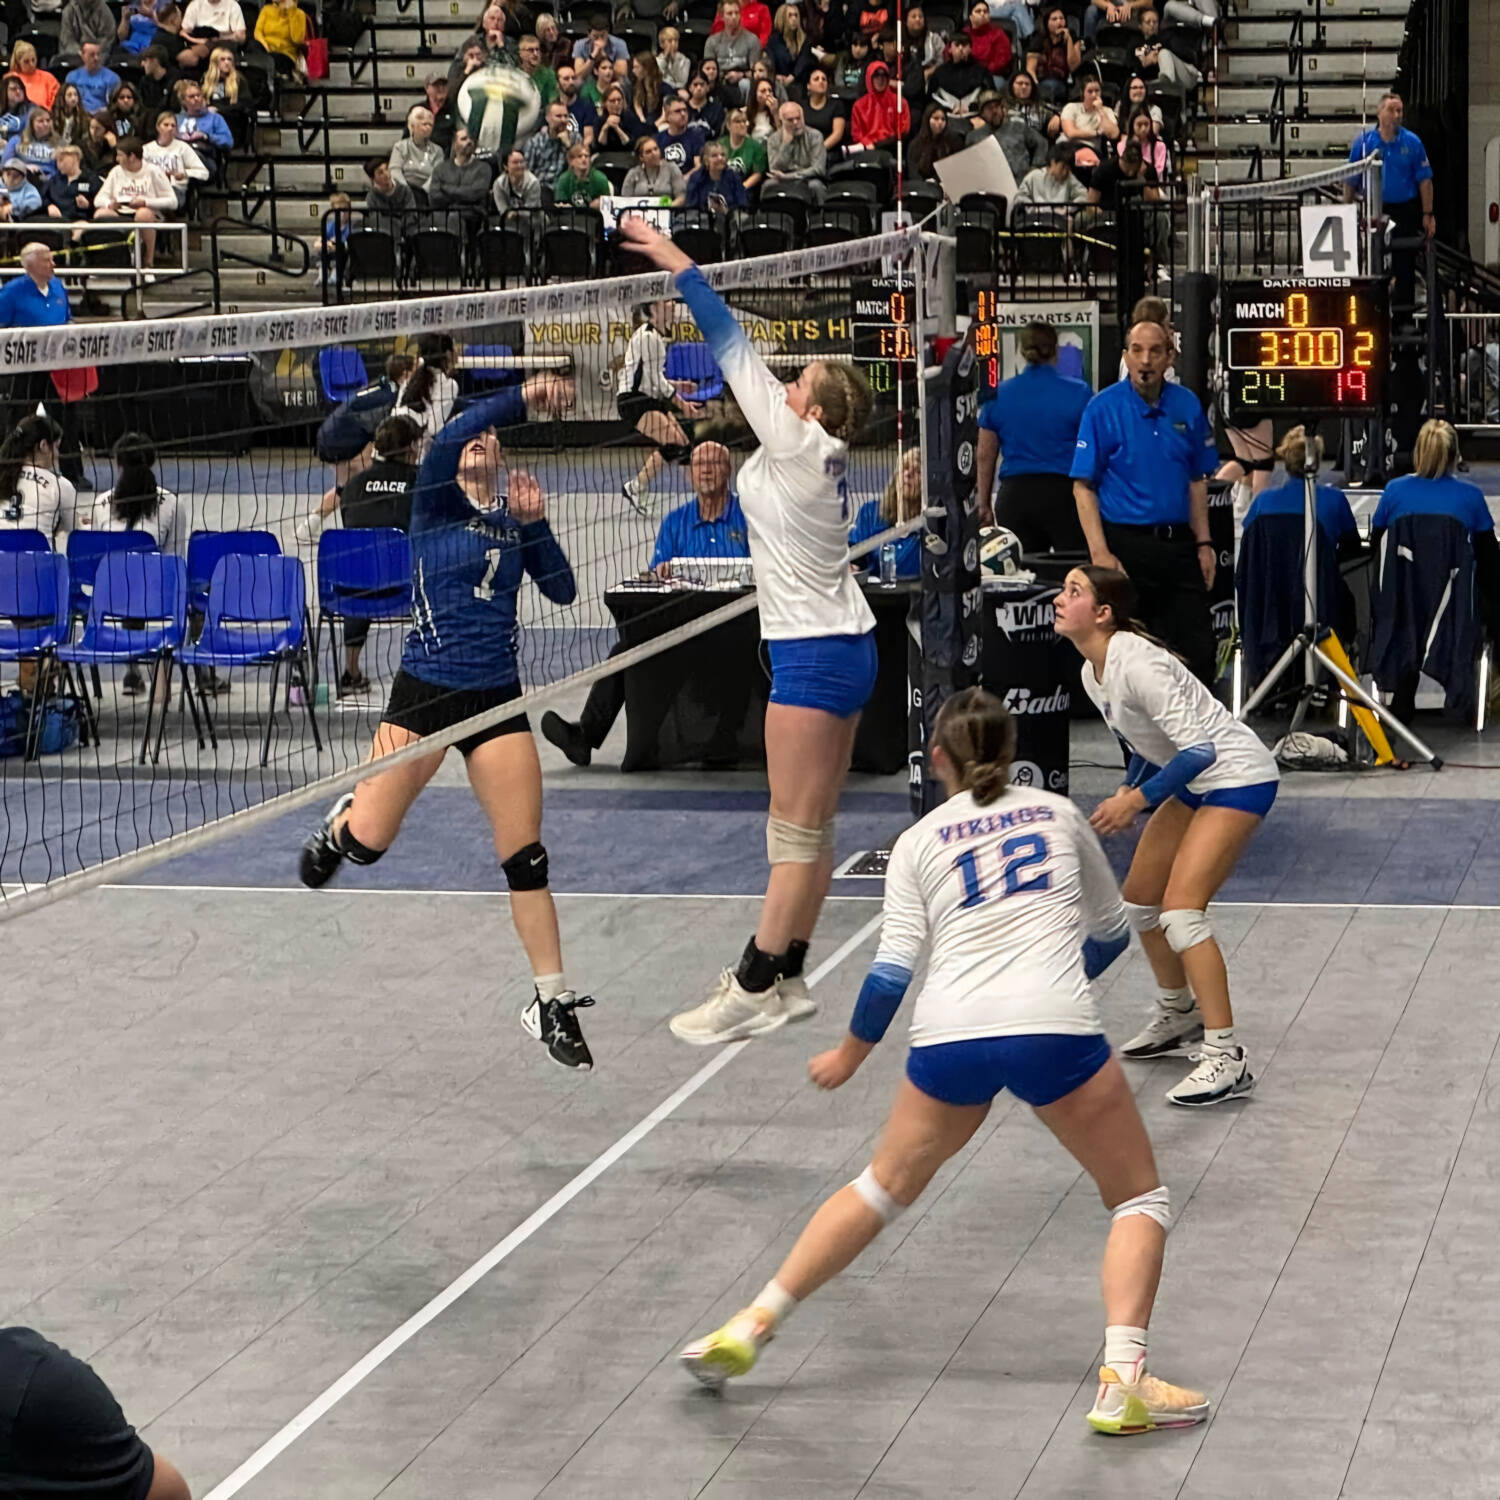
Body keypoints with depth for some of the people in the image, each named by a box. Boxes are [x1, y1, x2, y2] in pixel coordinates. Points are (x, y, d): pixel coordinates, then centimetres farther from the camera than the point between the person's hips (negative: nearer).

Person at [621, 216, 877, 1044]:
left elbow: (736, 351, -13)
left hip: (814, 656, -10)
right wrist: (681, 269, 9)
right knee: (813, 829, 12)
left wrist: (681, 267, -10)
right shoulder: (822, 456, 8)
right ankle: (786, 978, 17)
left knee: (796, 834, -6)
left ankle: (752, 991, -2)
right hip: (844, 645, 10)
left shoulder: (798, 447, -14)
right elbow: (741, 357, 11)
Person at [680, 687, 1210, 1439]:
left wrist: (848, 1055, 22)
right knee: (1139, 1197, 14)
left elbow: (893, 968, 7)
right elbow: (1111, 931, 28)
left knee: (884, 1186, 25)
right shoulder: (1058, 813, 18)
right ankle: (1122, 1383, -5)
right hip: (1055, 1029, -2)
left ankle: (749, 1328, 24)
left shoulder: (918, 842, 15)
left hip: (950, 1036, 2)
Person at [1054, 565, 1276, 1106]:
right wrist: (1128, 790, 2)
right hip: (1194, 782, 10)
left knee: (1181, 909, -21)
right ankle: (1178, 1014, 38)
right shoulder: (1093, 674, 4)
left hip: (1238, 777, -10)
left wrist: (1137, 799, -26)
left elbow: (1200, 749, -27)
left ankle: (1226, 1059, -21)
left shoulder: (1136, 664, -25)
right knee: (1139, 899, 16)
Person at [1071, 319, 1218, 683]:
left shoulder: (1187, 405, 7)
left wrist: (1203, 543, 8)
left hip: (1179, 544, 4)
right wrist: (1100, 553, -15)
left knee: (1199, 651, 1)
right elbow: (1083, 486, -7)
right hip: (1127, 543, -4)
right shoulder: (1103, 408, -5)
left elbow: (1196, 481, 15)